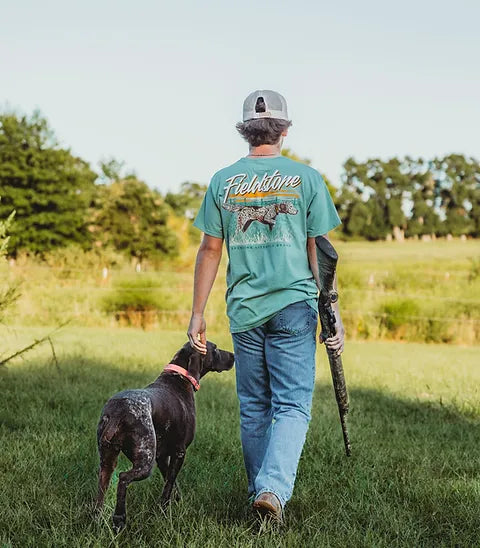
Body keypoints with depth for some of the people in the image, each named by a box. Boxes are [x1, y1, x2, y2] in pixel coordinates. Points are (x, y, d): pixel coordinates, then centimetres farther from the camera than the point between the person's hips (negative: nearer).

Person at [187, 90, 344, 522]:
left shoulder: (223, 182, 4)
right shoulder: (306, 178, -2)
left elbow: (210, 250, 4)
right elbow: (320, 251, -2)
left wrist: (198, 314, 9)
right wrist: (333, 313, 3)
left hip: (243, 311, 3)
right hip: (293, 307, -2)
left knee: (253, 408, 14)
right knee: (293, 405, 0)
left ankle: (260, 490, 24)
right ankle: (275, 487, -18)